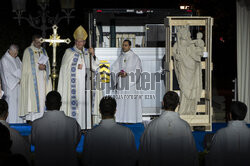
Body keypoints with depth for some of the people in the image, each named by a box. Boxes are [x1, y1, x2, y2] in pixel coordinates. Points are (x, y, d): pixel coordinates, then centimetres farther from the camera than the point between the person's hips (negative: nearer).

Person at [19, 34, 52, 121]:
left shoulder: (43, 51, 16)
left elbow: (48, 64, 15)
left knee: (42, 97, -1)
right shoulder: (28, 51, 1)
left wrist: (44, 67, -7)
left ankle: (40, 117, 1)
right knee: (32, 97, -11)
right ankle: (31, 118, -11)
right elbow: (26, 66, -2)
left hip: (42, 78, 5)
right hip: (32, 78, -5)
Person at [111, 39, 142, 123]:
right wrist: (119, 73, -12)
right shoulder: (120, 58, 14)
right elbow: (114, 69, 9)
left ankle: (131, 119, -5)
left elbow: (137, 70, -7)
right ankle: (122, 119, 3)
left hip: (131, 84, -4)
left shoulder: (135, 57, 0)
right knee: (121, 102, 0)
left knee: (131, 102, -8)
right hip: (121, 84, 4)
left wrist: (127, 73, -18)